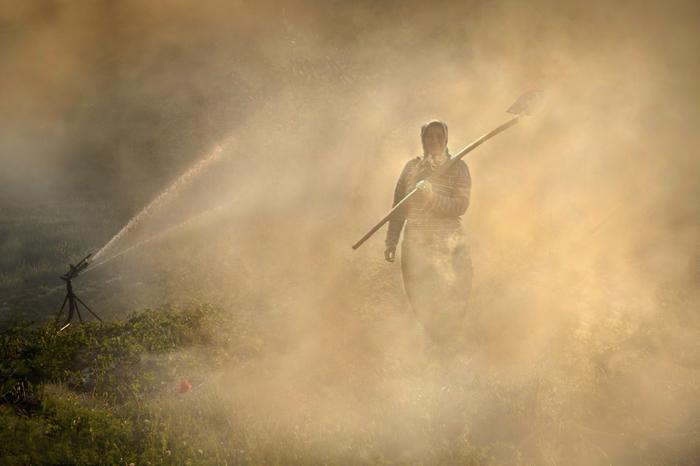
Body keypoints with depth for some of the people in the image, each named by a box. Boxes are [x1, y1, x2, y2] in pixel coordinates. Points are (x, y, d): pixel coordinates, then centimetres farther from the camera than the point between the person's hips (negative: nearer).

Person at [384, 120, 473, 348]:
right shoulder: (411, 167, 10)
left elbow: (461, 206, -9)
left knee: (448, 305, -4)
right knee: (420, 303, 2)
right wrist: (391, 241, 8)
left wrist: (432, 198, -24)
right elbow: (399, 207, 12)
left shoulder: (457, 167, 3)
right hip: (415, 244, 2)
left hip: (448, 246, -2)